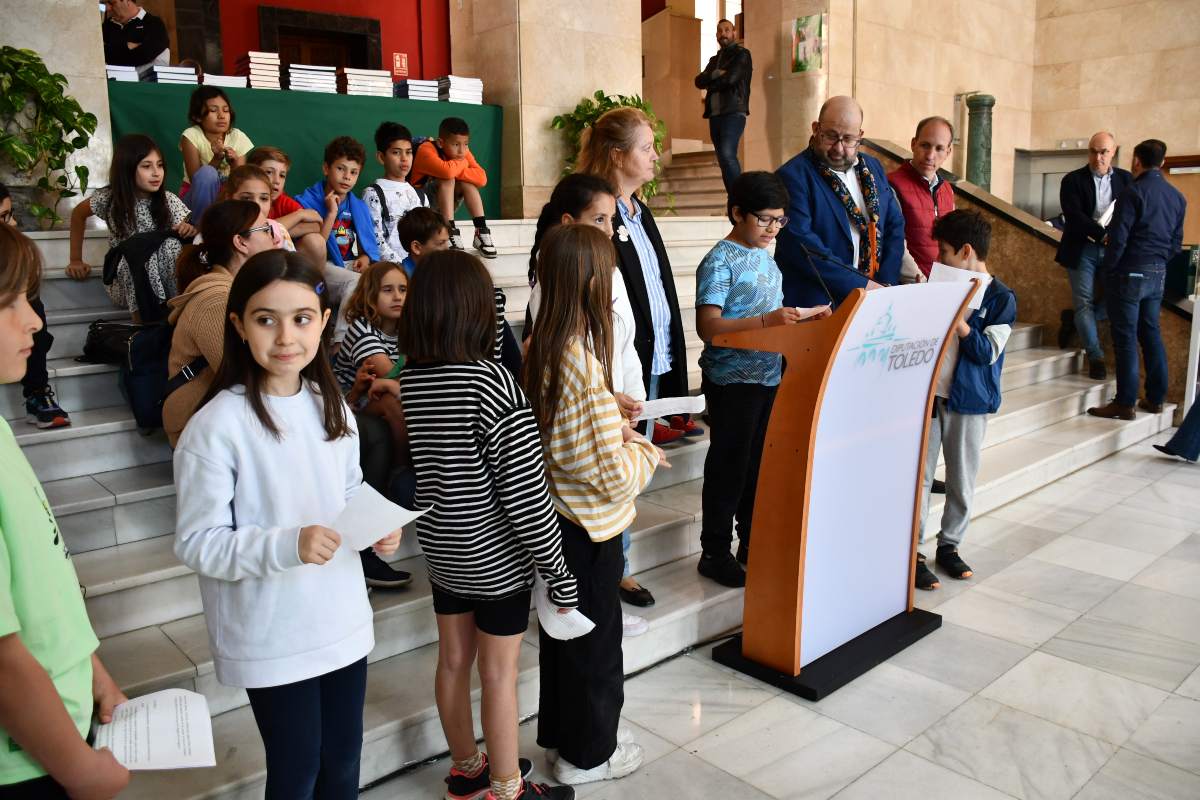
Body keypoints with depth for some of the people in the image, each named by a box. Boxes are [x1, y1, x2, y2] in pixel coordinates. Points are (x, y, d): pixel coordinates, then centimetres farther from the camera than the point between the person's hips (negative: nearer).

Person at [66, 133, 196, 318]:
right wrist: (76, 260, 6)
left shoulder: (169, 201, -9)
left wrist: (190, 229, -32)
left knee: (171, 243, -27)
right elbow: (78, 214, 8)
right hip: (126, 283, 0)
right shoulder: (109, 198, -9)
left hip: (164, 279, 0)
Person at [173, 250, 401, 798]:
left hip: (343, 622, 6)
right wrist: (287, 546, -29)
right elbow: (196, 543, -16)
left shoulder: (331, 408, 2)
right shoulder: (217, 426, -18)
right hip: (272, 640, -5)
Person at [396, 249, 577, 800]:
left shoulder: (408, 382, -3)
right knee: (498, 674, 9)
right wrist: (558, 572, -14)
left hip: (442, 551, 7)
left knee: (453, 662, 19)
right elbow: (526, 495, -22)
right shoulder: (490, 382, -24)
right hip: (495, 557, -6)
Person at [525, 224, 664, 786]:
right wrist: (646, 454, -6)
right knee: (595, 639, 13)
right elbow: (614, 476, -25)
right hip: (587, 527, -8)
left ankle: (558, 733, 44)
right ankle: (588, 755, 33)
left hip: (547, 517, 8)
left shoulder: (539, 348, -3)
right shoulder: (585, 365, -28)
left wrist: (612, 427, 5)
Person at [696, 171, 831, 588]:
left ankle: (753, 545, 30)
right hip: (732, 379, -8)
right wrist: (767, 320, -33)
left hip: (769, 377, 8)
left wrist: (804, 317, 4)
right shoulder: (720, 262, -14)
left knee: (761, 463, 16)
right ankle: (714, 553, 16)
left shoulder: (766, 258, 12)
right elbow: (708, 326, -23)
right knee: (728, 466, 2)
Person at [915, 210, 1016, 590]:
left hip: (968, 401, -3)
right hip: (929, 392, 3)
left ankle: (949, 544, 24)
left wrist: (958, 320, -22)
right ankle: (913, 550, 6)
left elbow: (988, 352, -13)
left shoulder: (1001, 298, -6)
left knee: (962, 480, 9)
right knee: (919, 475, 1)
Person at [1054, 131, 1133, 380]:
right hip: (1083, 249, -3)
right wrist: (1102, 234, -23)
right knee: (1085, 302, -2)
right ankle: (1096, 357, 7)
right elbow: (1074, 215, -12)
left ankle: (1074, 320, 25)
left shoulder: (1126, 179, 8)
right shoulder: (1073, 180, -1)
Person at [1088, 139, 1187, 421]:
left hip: (1129, 273, -7)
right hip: (1157, 275, 7)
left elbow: (1118, 238, -16)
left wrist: (1109, 269, -6)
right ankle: (1155, 398, 19)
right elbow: (1176, 242, 13)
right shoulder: (1177, 196, 10)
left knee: (1126, 337, -4)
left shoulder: (1133, 192, -13)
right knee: (1151, 333, 14)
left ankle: (1125, 403, -2)